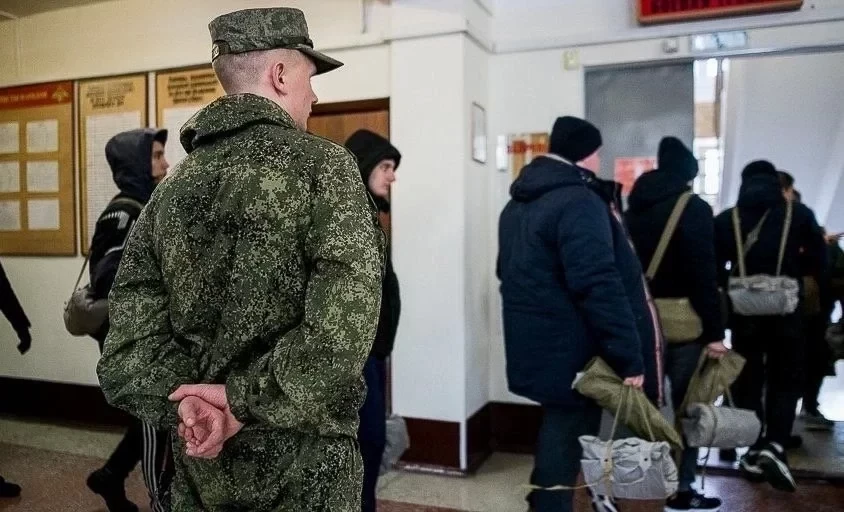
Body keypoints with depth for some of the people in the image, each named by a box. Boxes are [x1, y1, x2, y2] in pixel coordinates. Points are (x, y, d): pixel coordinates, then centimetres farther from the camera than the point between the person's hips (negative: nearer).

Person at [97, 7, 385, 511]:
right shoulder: (323, 165, -12)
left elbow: (128, 343, -2)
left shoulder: (173, 188, 4)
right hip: (302, 458, -5)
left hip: (201, 460, 5)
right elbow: (344, 330, -24)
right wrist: (245, 399, -16)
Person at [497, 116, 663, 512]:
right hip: (571, 349, -9)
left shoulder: (518, 202, 14)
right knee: (566, 437, 4)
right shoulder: (579, 202, -18)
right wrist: (630, 357, -23)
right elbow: (599, 286, -26)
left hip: (539, 345, 10)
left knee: (561, 431, 21)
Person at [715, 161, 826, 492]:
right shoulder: (798, 214, 0)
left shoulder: (726, 219, 0)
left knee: (748, 380, 12)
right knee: (785, 380, 10)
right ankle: (775, 446, -7)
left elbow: (714, 268, -2)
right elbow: (818, 260, 0)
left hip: (744, 313, 1)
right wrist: (789, 271, 15)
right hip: (785, 312, -1)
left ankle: (754, 452, 14)